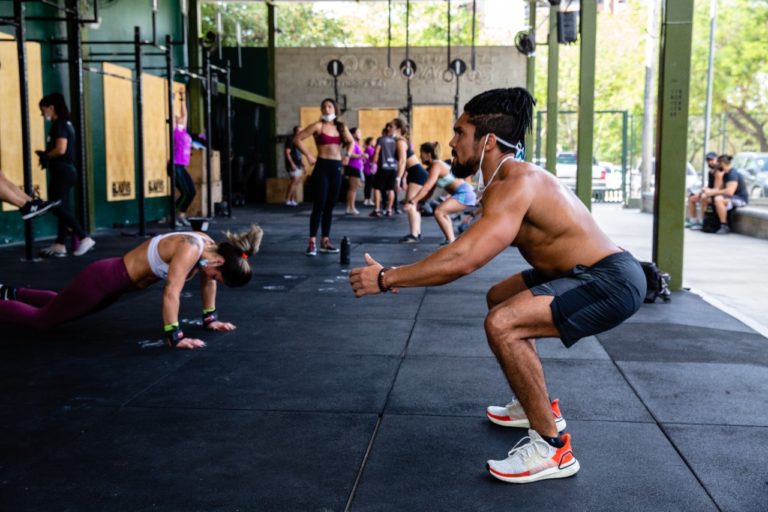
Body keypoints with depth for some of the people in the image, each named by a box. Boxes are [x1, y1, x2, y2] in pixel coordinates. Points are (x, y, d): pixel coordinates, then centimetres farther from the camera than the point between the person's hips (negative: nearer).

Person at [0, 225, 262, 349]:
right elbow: (171, 293, -39)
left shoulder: (208, 246, -8)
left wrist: (210, 318, 10)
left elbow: (206, 281, 10)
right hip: (104, 279, -9)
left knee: (61, 308, 33)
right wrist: (174, 337, -37)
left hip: (115, 280, 9)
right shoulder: (190, 249, -33)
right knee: (41, 320, 7)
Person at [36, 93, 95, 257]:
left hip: (62, 171, -10)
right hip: (65, 170, 10)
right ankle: (59, 245, 13)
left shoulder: (59, 125, -12)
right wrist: (46, 155, 6)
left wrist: (45, 156, -7)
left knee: (58, 208, -10)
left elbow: (60, 149, -23)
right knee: (62, 208, 10)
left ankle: (85, 238, -14)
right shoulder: (65, 124, 17)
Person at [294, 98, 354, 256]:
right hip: (322, 166, -5)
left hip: (337, 167, 5)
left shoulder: (341, 126, 11)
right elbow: (297, 139, -9)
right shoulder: (318, 126, -4)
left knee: (330, 207, 9)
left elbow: (351, 142, 28)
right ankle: (312, 243, -5)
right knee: (319, 206, -8)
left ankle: (325, 241, 16)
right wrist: (308, 156, -10)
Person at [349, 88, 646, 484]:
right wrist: (403, 272, 13)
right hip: (593, 273, 11)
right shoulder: (511, 179, 9)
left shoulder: (515, 185, -23)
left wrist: (387, 278, -22)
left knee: (503, 325, -27)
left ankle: (553, 448, -12)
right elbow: (468, 250, 18)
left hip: (612, 282, -11)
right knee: (498, 299, 25)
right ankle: (538, 405, 35)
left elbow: (461, 260, -32)